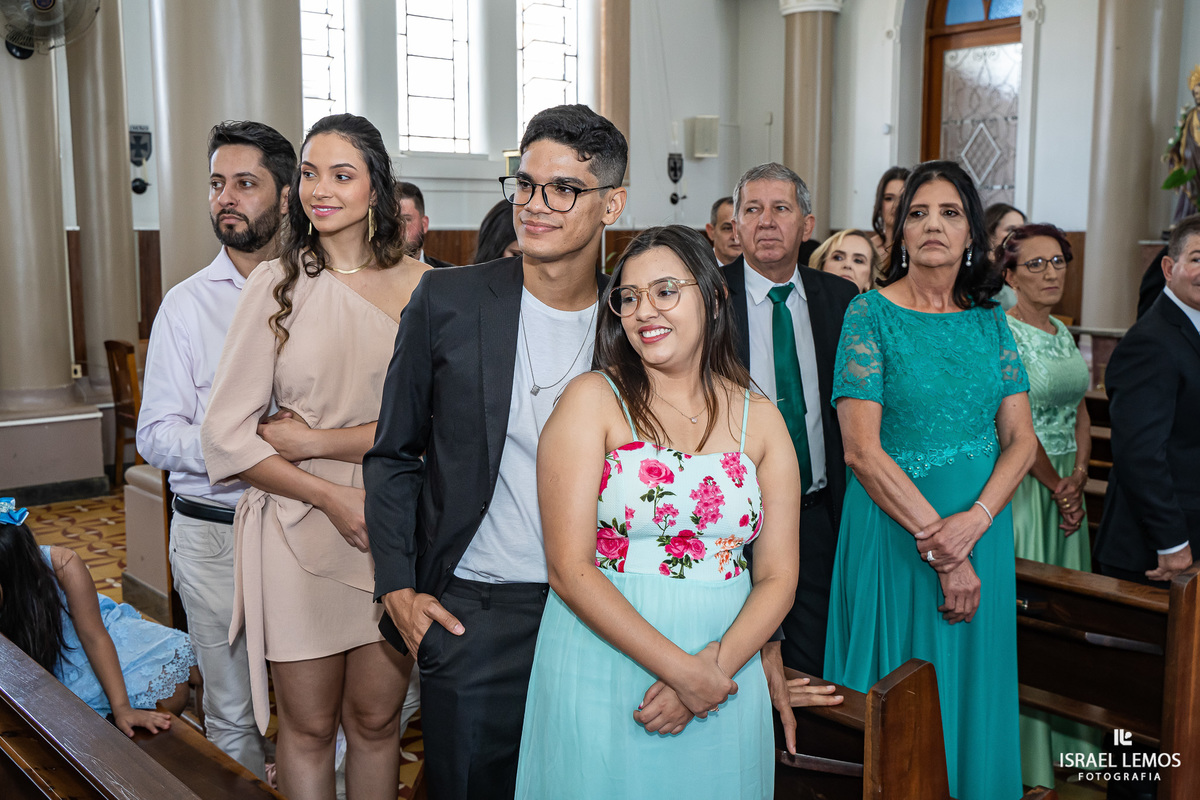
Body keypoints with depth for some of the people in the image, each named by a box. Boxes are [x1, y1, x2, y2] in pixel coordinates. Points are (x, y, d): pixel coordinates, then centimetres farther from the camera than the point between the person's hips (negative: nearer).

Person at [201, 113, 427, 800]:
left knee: (376, 719, 15)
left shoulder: (421, 287, -1)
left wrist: (321, 441, -14)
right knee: (308, 727, 13)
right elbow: (226, 435, -4)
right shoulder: (278, 285, -2)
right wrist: (331, 495, -11)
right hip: (298, 531, 0)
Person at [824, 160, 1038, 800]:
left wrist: (973, 522, -16)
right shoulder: (870, 313, -7)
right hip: (894, 527, -4)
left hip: (982, 527, 4)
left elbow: (1021, 439, 2)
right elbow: (862, 450, -14)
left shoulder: (989, 321, 7)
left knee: (973, 684, 14)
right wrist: (940, 547, -17)